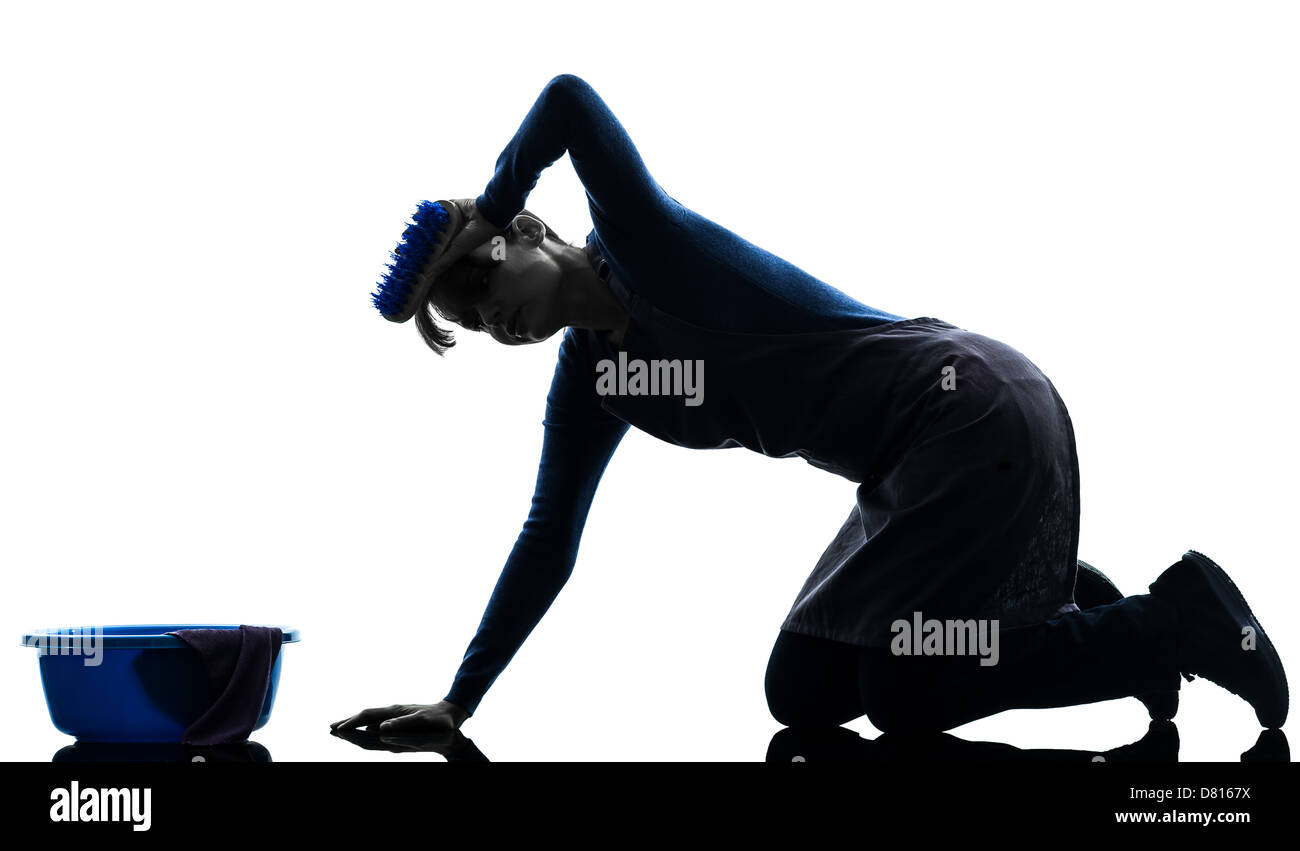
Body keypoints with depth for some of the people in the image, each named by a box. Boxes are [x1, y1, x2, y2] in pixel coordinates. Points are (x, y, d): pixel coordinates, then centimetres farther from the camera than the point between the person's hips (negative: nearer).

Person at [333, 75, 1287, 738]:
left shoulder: (644, 241, -10)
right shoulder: (587, 383, 11)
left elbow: (571, 97, -27)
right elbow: (550, 545, 12)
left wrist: (484, 217, -11)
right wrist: (457, 704, 9)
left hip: (976, 416, -9)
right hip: (911, 471, 9)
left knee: (904, 699, -7)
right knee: (801, 694, 10)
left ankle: (1181, 617, 2)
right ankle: (1061, 617, 16)